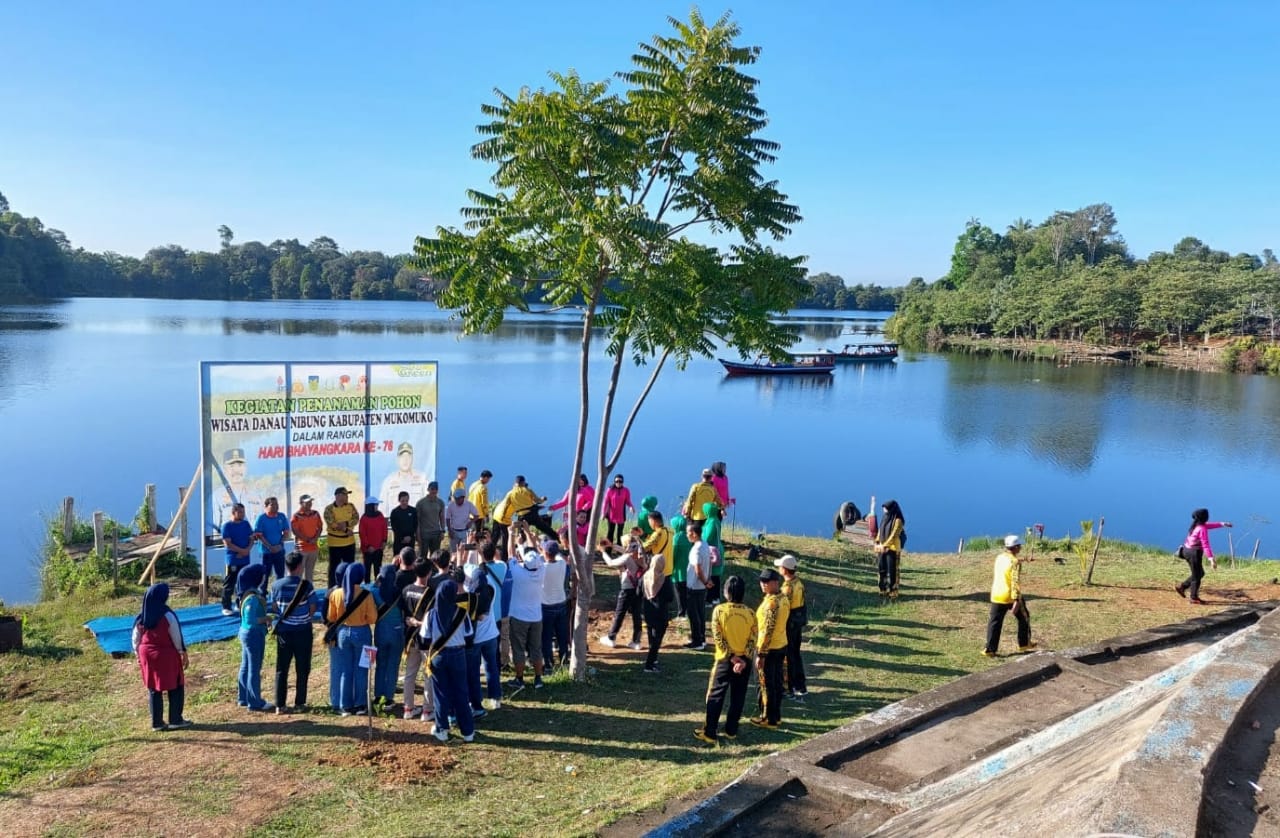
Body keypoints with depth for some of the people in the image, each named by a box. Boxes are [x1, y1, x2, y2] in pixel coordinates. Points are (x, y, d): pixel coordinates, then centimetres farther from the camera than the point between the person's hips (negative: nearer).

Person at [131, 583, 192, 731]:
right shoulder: (167, 615, -17)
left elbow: (136, 639, 7)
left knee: (154, 690, 13)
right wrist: (184, 653, 0)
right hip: (166, 655, -5)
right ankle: (176, 720, 11)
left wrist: (138, 655, 19)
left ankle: (157, 723, 16)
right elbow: (177, 637, -11)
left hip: (147, 655, 6)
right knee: (176, 687, 8)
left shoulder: (141, 618, 0)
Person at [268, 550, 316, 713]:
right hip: (303, 631, -2)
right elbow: (312, 609, -9)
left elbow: (274, 608, 3)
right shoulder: (306, 585, -14)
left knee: (281, 669, 10)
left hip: (284, 631, 3)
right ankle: (299, 703, 13)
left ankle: (280, 705, 11)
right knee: (302, 669, 9)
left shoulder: (277, 585, -6)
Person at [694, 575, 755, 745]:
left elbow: (718, 638, -13)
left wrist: (732, 657, -11)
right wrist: (743, 659, -11)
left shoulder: (719, 610, -11)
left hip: (725, 660, -2)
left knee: (715, 696, 6)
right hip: (744, 661, 2)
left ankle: (709, 733, 7)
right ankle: (731, 730, 21)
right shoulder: (750, 613, -4)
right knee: (738, 697, 14)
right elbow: (752, 640, -8)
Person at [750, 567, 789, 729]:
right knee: (777, 682, 17)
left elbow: (767, 631, -24)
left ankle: (769, 719, 13)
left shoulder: (771, 602, -24)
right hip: (781, 646, 9)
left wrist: (760, 654, -20)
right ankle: (776, 715, 27)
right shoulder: (783, 599, 5)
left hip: (769, 649, -9)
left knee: (767, 684, 3)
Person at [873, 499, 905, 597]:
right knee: (882, 569, 8)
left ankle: (893, 591, 0)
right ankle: (884, 589, 17)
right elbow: (880, 532, 13)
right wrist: (877, 543, 2)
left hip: (893, 548, -7)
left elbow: (893, 535, -16)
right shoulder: (885, 518, 12)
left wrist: (885, 546, -20)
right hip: (882, 548, 7)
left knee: (892, 570, -5)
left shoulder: (897, 520, -11)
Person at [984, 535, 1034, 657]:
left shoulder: (999, 558, 6)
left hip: (997, 596, 5)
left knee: (994, 622, 5)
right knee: (1023, 618, 18)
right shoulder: (1015, 562, -14)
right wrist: (1016, 600, -26)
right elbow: (1015, 582, -22)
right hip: (1011, 597, -5)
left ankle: (989, 649, 0)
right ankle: (1024, 644, 28)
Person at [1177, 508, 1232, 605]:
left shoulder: (1196, 525, 6)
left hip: (1188, 551, 9)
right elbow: (1205, 545, -25)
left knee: (1200, 573, 22)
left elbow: (1210, 525, 25)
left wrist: (1223, 524, 27)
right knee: (1197, 576, 5)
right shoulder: (1202, 529, -20)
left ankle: (1181, 586, 22)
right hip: (1194, 553, -9)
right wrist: (1211, 559, -27)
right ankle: (1194, 598, 15)